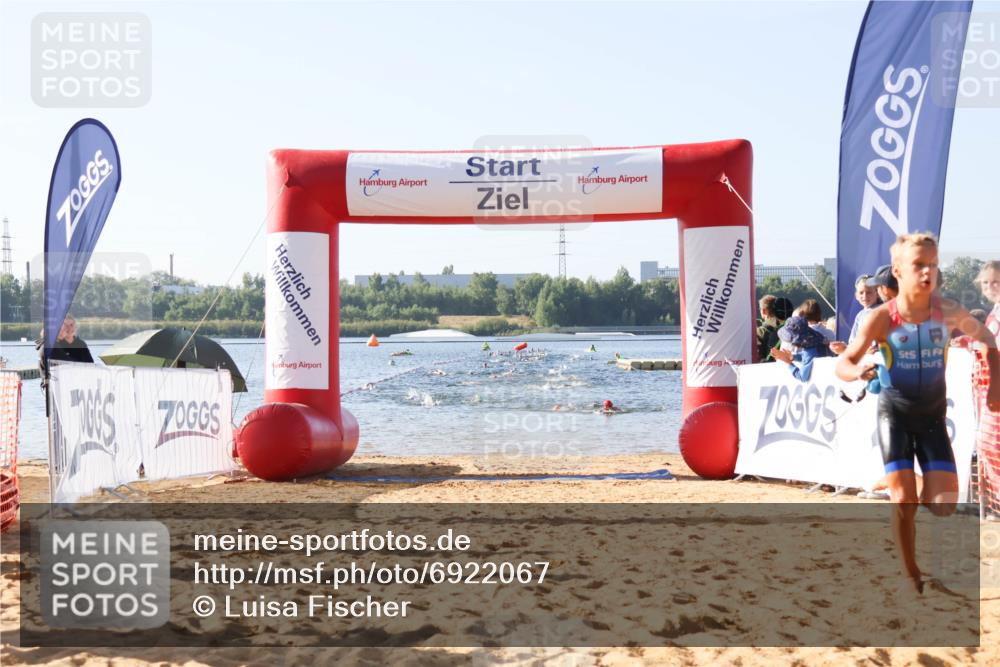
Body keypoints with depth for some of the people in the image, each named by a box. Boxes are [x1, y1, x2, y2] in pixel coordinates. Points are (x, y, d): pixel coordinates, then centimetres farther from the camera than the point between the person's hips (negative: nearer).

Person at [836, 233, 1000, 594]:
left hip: (932, 415, 2)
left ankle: (922, 495, 29)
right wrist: (857, 371, -36)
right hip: (895, 413, -2)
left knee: (944, 504, -8)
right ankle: (912, 580, 12)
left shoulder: (949, 312, -11)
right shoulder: (882, 318, -16)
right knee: (902, 502, -6)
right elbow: (842, 364, -14)